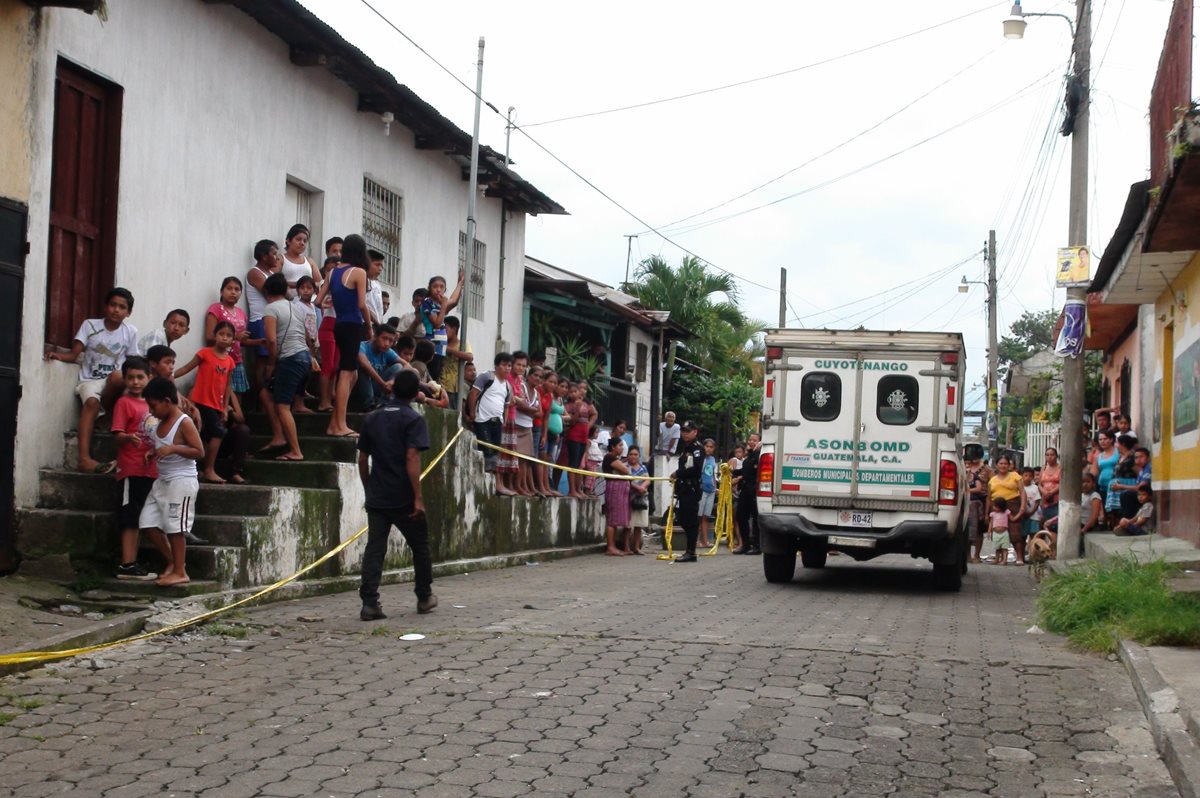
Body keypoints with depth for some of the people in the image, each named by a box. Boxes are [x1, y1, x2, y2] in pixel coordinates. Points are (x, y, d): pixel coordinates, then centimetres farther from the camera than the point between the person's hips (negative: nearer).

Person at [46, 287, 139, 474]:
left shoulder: (130, 332, 5)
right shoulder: (90, 325, 2)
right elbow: (73, 354, -3)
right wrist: (59, 356, -23)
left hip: (112, 382, 1)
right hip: (90, 380, -1)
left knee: (118, 376, -38)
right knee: (92, 401, -35)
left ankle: (100, 416, -17)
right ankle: (84, 458, -50)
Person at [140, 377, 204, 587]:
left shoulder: (184, 423, -14)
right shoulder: (159, 424, 10)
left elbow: (199, 451, -17)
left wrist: (173, 449, -26)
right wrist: (152, 453, 6)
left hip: (181, 481, -9)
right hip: (162, 481, 9)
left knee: (175, 527, -6)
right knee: (149, 523, 7)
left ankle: (180, 571, 3)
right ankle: (173, 561, 20)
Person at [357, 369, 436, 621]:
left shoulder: (373, 418, 10)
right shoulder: (413, 419, -7)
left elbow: (362, 459, 13)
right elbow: (412, 459, -17)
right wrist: (418, 497, -17)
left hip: (377, 497, 4)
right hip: (403, 498, -4)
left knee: (374, 549, 1)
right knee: (420, 546, 13)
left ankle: (369, 602, -8)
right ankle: (424, 597, 24)